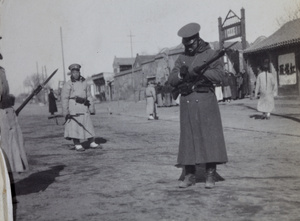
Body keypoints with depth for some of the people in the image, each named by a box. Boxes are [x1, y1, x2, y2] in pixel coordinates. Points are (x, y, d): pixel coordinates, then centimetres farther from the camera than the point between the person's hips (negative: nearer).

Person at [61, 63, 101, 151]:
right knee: (74, 125, -5)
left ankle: (92, 143, 16)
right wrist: (65, 112, -11)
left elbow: (88, 95, 20)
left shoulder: (84, 82, 15)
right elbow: (64, 99, -4)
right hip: (73, 107, -4)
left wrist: (91, 105, 9)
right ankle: (77, 145, 3)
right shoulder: (68, 84, 0)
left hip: (84, 106, 5)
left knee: (88, 125, 7)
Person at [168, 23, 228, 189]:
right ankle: (189, 175, 10)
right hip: (187, 102, 3)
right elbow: (171, 81, 8)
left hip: (205, 100, -3)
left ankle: (210, 176, 1)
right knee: (188, 138, 4)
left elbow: (220, 76, -7)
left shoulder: (210, 54, 3)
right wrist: (181, 74, -13)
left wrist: (202, 71, -20)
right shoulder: (182, 58, 13)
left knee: (209, 136, -5)